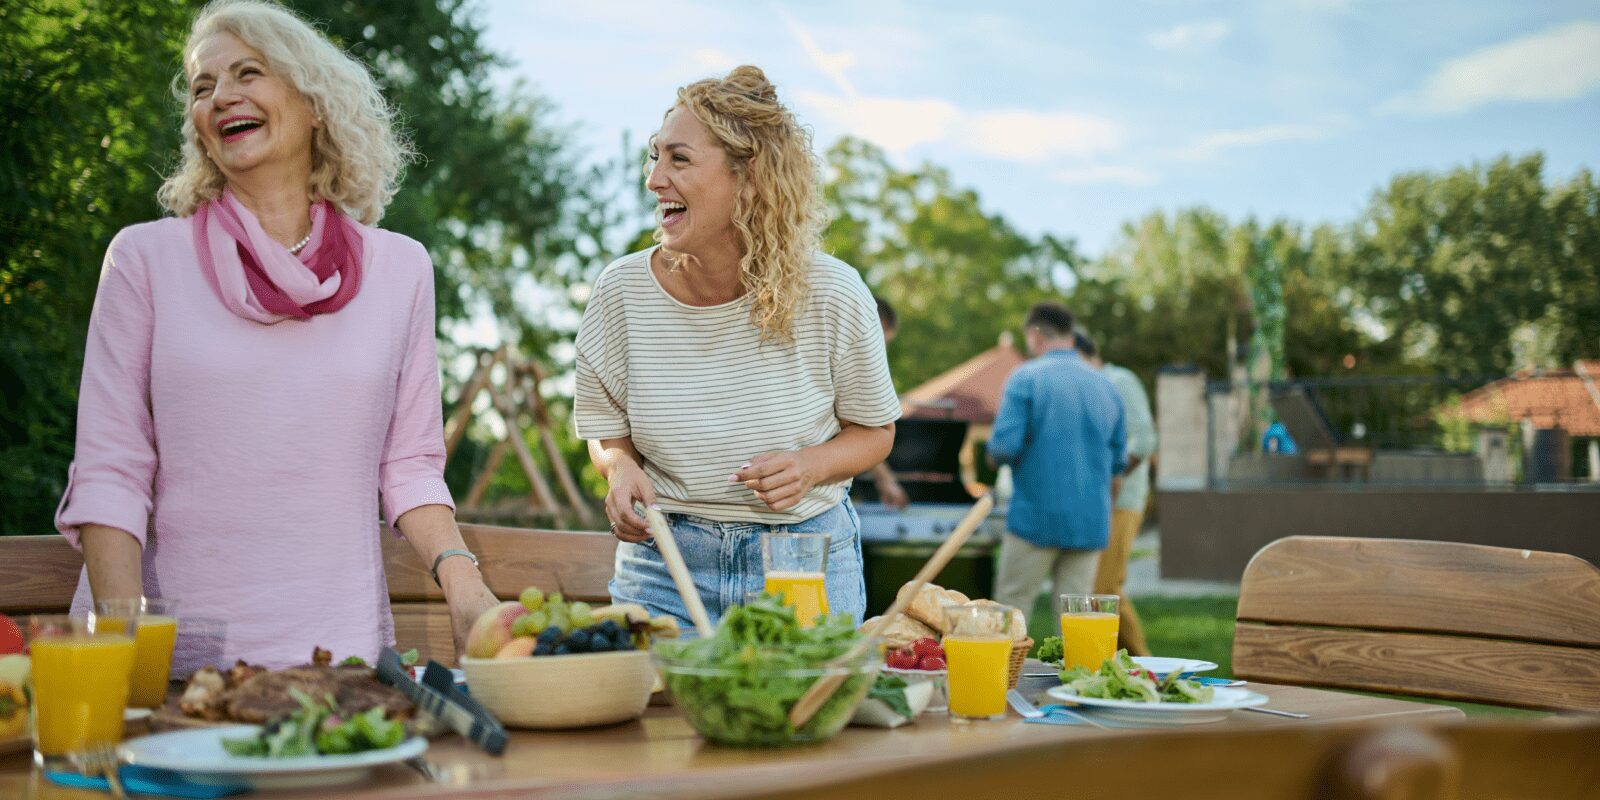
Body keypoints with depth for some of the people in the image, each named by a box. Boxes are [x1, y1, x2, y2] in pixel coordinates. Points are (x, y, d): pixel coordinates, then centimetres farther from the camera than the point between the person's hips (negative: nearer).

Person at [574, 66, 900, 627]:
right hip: (662, 561, 1)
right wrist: (621, 470, -15)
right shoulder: (621, 291, -7)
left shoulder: (830, 293, -11)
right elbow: (606, 431, 7)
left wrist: (811, 466, -17)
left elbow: (874, 431, 3)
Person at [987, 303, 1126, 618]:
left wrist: (993, 452, 7)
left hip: (1037, 517, -4)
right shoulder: (1104, 385, 9)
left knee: (1010, 606, 5)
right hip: (1091, 521, 5)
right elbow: (1119, 460, 12)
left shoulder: (1026, 378, -6)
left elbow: (1004, 447, -15)